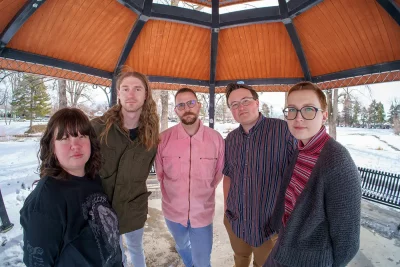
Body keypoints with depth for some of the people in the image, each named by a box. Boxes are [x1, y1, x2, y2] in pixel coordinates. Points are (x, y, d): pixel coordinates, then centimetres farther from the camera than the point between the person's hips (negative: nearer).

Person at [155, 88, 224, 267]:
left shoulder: (216, 138, -14)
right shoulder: (163, 138, -14)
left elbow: (218, 174, 1)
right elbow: (160, 173, 2)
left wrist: (203, 194, 6)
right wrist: (175, 194, 6)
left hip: (203, 213, -1)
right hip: (173, 212, 2)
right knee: (182, 247, 30)